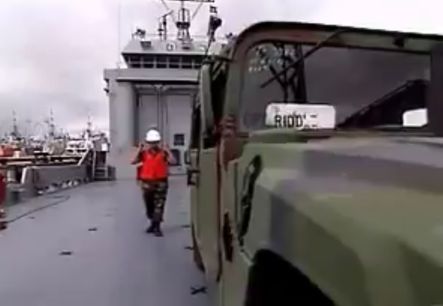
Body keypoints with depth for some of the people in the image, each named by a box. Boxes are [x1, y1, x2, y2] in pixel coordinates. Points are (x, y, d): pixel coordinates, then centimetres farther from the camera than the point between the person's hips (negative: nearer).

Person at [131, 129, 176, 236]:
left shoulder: (163, 152, -2)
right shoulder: (144, 152, 1)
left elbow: (173, 161, -15)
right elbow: (133, 162, -12)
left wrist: (167, 150, -20)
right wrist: (139, 150, -18)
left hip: (161, 182, -2)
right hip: (147, 183, 2)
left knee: (159, 205, -5)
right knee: (149, 205, 15)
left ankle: (157, 227, 0)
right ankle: (153, 223, 36)